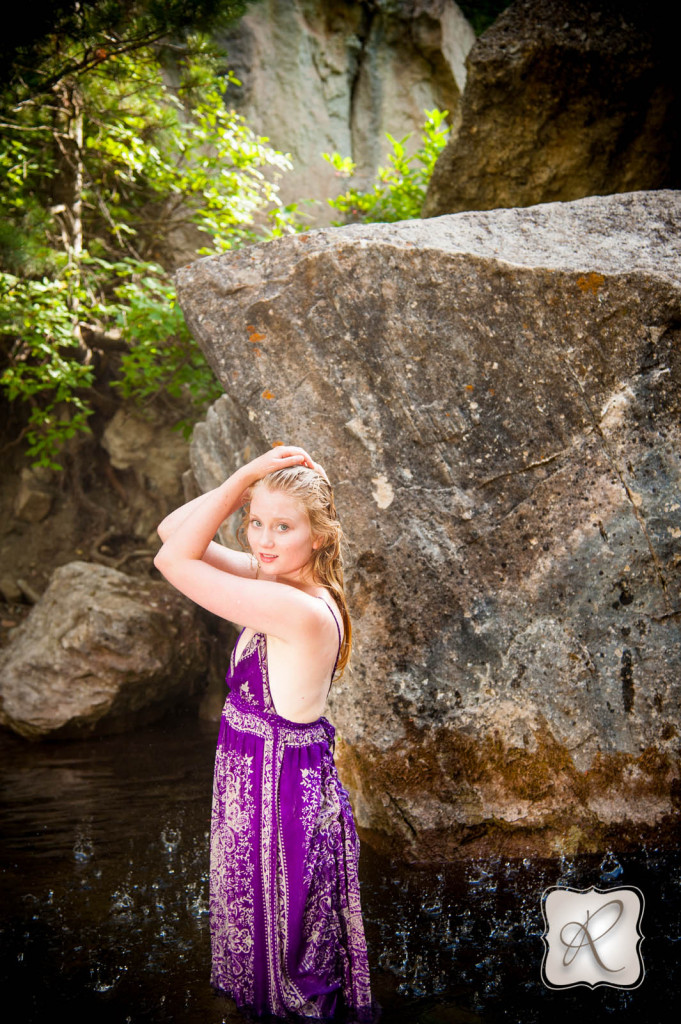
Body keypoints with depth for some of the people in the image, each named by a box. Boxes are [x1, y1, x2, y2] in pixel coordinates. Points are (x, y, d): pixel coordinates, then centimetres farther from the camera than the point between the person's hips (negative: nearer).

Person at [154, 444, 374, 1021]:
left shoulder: (301, 610, -28)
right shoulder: (275, 581, -2)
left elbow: (173, 560, -25)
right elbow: (173, 531, 0)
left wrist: (248, 476, -23)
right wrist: (246, 481, -11)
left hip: (285, 796, -9)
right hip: (253, 786, 9)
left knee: (286, 958, 14)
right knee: (262, 947, 26)